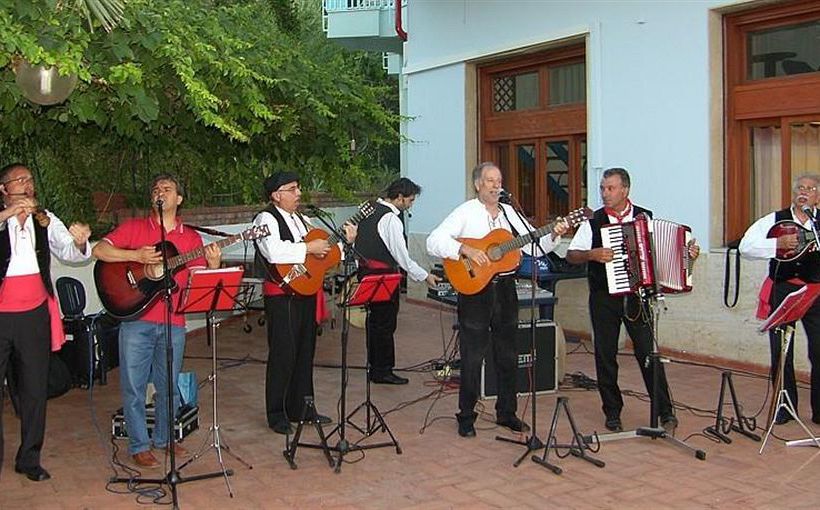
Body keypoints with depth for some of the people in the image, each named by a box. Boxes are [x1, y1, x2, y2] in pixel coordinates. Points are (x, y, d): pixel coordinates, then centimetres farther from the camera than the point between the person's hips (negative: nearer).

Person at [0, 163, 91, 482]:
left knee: (35, 389, 8)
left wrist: (79, 242, -21)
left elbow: (69, 253, 1)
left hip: (35, 314, 3)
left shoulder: (45, 220, 8)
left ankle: (29, 458, 20)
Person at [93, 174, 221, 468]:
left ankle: (163, 437, 30)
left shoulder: (191, 237, 11)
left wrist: (214, 264, -12)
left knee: (169, 386, 12)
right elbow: (99, 250, -4)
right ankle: (139, 446, 15)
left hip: (173, 322, 2)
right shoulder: (134, 228, 6)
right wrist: (136, 256, -15)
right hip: (136, 319, -2)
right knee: (134, 386, 2)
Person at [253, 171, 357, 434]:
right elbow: (274, 252, -27)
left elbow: (324, 249, 23)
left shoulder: (302, 220, 17)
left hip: (306, 292, 8)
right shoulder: (267, 219, -9)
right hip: (282, 296, -8)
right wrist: (309, 248, -22)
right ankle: (276, 415, 9)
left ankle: (300, 408, 26)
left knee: (305, 352, 14)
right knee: (283, 355, -3)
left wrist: (345, 240, 8)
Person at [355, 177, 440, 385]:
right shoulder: (391, 219, -18)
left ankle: (375, 366, 28)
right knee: (385, 323, 0)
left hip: (366, 270, 9)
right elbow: (401, 255, -17)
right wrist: (425, 276, -8)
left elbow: (359, 240, 15)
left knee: (375, 319, 17)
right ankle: (383, 371, 7)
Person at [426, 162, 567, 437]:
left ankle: (507, 413, 26)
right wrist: (466, 250, -27)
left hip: (505, 288, 5)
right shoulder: (465, 212, -4)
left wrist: (553, 236, -7)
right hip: (475, 289, -5)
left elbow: (534, 245, 11)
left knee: (508, 356, 12)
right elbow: (434, 242, -16)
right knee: (472, 357, 0)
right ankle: (466, 417, 13)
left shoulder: (510, 213, 11)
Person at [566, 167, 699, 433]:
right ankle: (612, 412, 19)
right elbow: (571, 255, 0)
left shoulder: (646, 217, 5)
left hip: (637, 296, 0)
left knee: (648, 352, -1)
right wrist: (592, 254, -17)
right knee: (605, 356, 6)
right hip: (604, 298, 1)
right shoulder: (593, 221, 2)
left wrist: (688, 254, -3)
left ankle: (665, 411, 8)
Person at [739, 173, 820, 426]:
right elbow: (745, 247, -3)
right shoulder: (775, 220, 4)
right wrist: (778, 244, -15)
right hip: (782, 289, 0)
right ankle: (785, 407, 21)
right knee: (781, 354, 6)